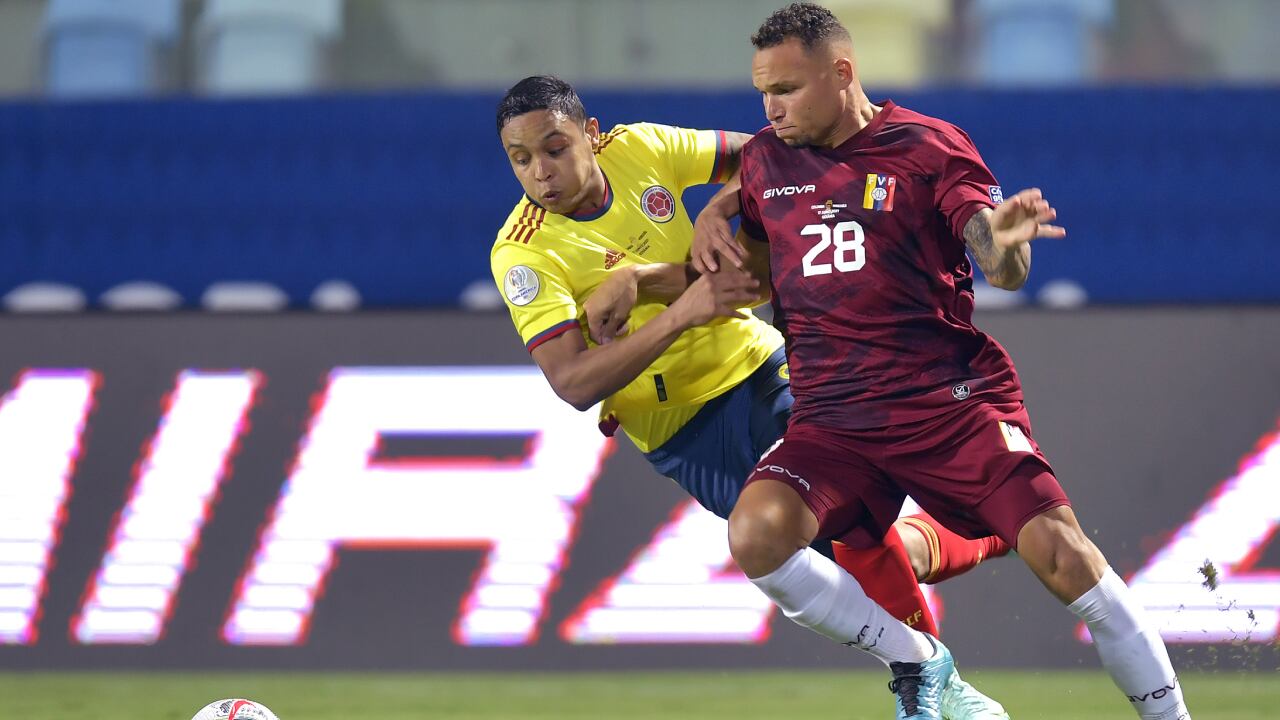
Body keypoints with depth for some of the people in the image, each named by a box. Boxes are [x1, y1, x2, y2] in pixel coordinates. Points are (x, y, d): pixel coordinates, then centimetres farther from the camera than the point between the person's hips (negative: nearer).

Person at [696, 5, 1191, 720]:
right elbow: (756, 267, 29)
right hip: (833, 421, 3)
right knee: (756, 532, -25)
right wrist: (715, 238, 7)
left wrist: (1005, 244, -37)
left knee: (1055, 544, -22)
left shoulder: (929, 146, -2)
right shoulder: (766, 159, 11)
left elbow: (1001, 270, -14)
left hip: (956, 399, -3)